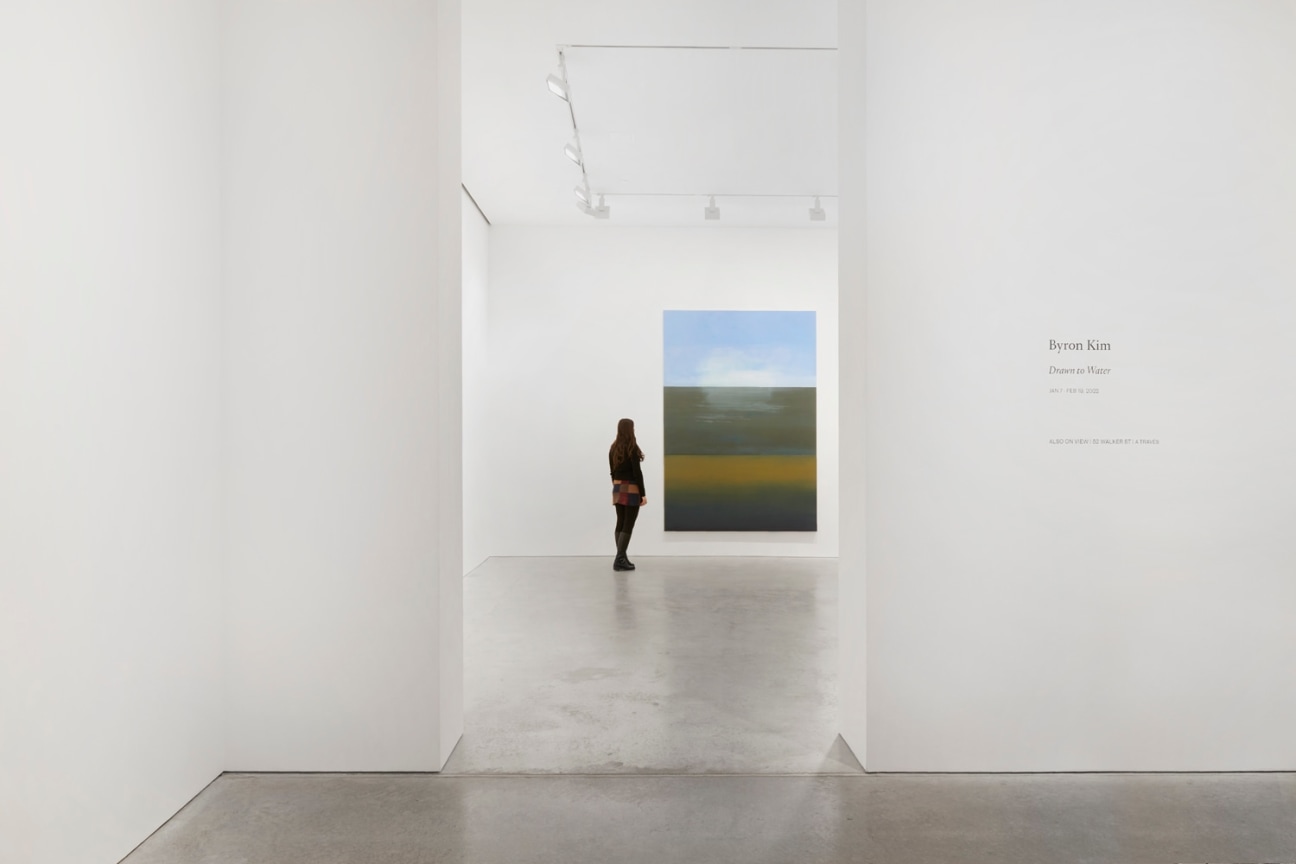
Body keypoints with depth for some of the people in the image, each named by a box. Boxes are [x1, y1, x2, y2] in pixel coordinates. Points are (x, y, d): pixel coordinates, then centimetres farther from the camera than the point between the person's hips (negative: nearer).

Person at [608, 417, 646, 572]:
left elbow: (613, 471, 13)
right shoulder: (632, 448, -13)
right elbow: (637, 473, -15)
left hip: (617, 489, 7)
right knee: (628, 525, -4)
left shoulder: (613, 448, 8)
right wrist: (643, 494, -12)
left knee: (620, 523, 9)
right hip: (631, 490, -7)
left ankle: (621, 559, 12)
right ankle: (619, 559, -9)